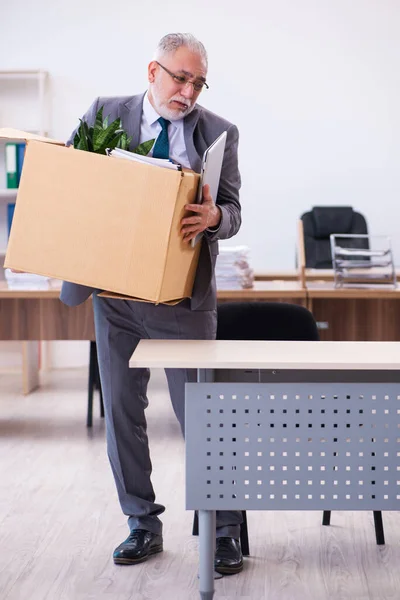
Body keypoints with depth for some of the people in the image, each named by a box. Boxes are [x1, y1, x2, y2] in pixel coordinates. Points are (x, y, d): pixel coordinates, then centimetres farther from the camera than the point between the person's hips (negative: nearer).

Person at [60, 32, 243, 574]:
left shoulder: (218, 133, 1)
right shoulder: (105, 114, 4)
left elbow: (232, 213, -2)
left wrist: (214, 217, -25)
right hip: (114, 290, 3)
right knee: (121, 410, 9)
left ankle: (225, 530, 13)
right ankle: (143, 525, 25)